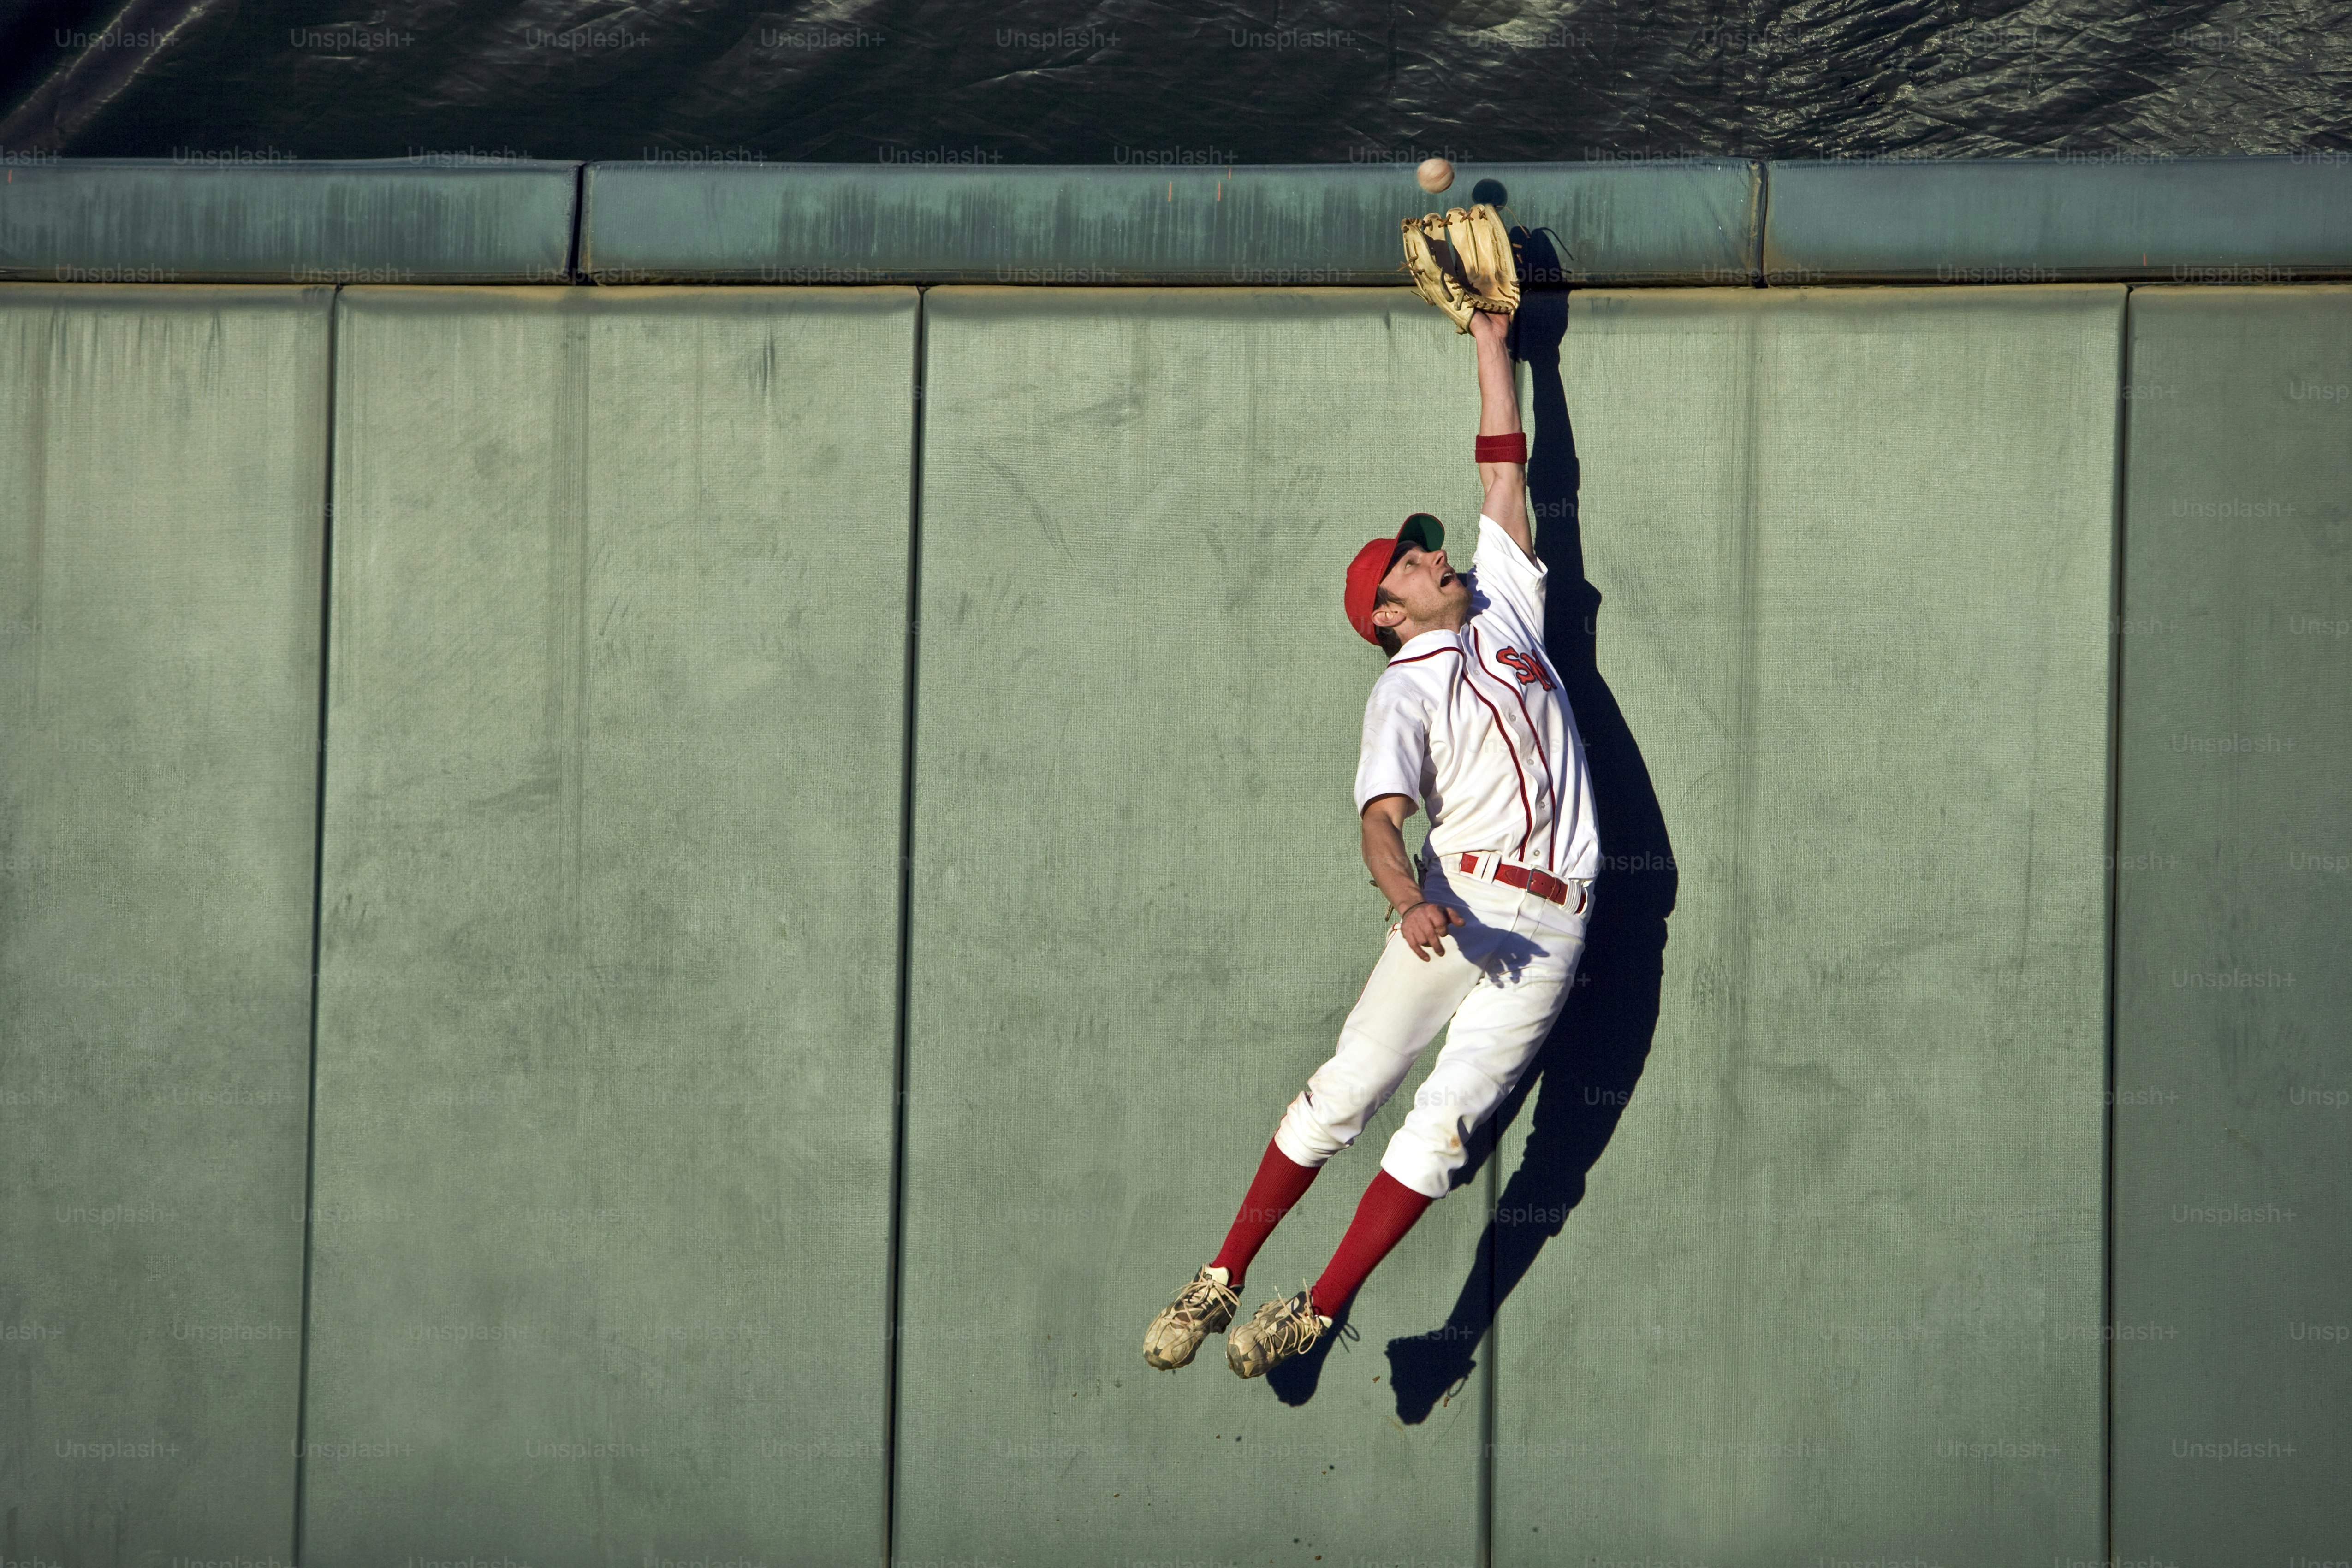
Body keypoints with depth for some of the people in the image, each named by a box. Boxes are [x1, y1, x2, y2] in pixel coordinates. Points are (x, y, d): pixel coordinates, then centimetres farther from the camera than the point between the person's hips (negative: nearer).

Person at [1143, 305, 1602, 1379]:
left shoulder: (1503, 604, 18)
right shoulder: (1405, 691, 2)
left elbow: (1503, 470, 21)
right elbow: (1381, 817, -14)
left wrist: (1492, 346, 19)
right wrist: (1408, 899, -33)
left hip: (1552, 925, 3)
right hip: (1457, 902, -3)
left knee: (1447, 1120, -6)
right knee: (1350, 1087, -7)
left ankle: (1317, 1315, -7)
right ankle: (1223, 1278, 0)